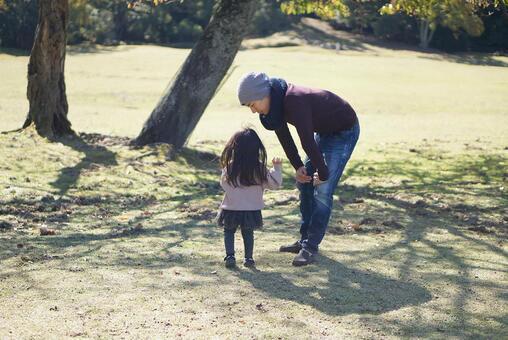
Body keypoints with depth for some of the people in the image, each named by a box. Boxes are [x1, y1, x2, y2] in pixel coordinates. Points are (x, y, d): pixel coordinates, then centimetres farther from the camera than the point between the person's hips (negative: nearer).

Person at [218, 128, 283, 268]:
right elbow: (274, 183, -5)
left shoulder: (229, 168, -16)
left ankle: (230, 256, 7)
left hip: (231, 209, -1)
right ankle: (248, 258, 16)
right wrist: (277, 167, 6)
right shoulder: (260, 169, -13)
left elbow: (223, 183, -1)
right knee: (248, 234, 18)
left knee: (229, 232, 18)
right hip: (252, 210, 1)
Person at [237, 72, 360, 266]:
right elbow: (283, 135, 2)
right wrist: (298, 166, -1)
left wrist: (323, 173, -25)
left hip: (344, 131, -9)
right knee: (304, 182, 10)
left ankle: (311, 247, -8)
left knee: (323, 190, -13)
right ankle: (305, 240, 19)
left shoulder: (294, 101, -36)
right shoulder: (275, 103, -9)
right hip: (324, 131, 9)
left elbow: (307, 141, -33)